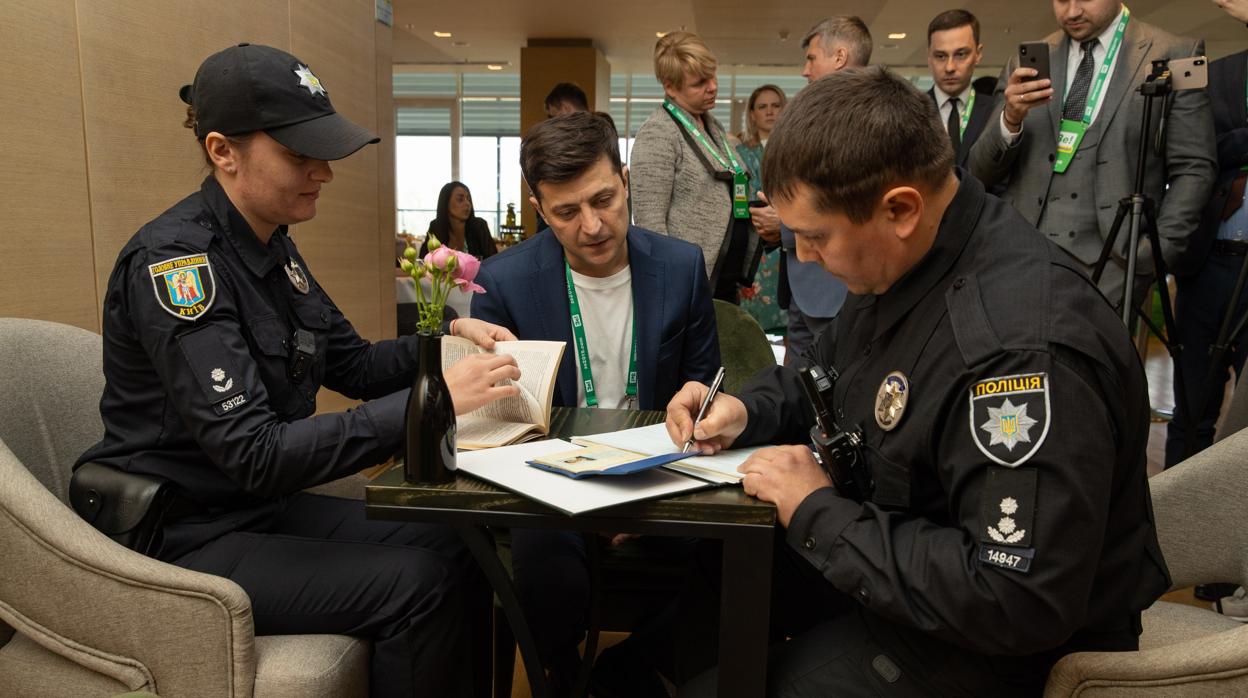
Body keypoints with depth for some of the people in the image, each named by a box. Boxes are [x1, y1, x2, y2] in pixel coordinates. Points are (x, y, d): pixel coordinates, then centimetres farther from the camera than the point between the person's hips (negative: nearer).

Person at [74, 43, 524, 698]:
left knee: (450, 547, -1)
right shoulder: (174, 258, -22)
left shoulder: (272, 248, 4)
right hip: (184, 539, -8)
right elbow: (255, 454, -29)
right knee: (413, 584, -18)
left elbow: (353, 365, 11)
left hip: (268, 507, 8)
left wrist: (448, 335, -7)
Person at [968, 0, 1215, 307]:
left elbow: (1193, 169, 3)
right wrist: (1010, 119, -12)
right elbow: (981, 172, 7)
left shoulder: (1175, 57, 4)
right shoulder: (1026, 62, 11)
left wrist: (1156, 256, -7)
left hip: (1108, 262, -2)